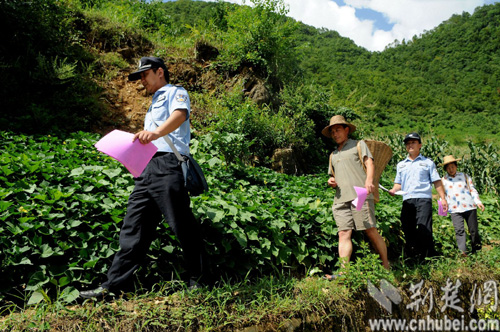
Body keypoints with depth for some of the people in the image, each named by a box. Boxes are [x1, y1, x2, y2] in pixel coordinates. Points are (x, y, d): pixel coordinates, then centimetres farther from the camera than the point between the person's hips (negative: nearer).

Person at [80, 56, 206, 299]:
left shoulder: (176, 93, 6)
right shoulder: (155, 103, 33)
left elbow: (180, 114, -19)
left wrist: (157, 132, -35)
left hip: (167, 165, -8)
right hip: (146, 169, 9)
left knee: (182, 225, -5)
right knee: (133, 229, 5)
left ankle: (196, 281, 6)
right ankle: (112, 286, 7)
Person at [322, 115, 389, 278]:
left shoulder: (359, 145, 15)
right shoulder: (333, 155, 29)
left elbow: (369, 163, 1)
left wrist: (369, 181, -19)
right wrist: (331, 181, 8)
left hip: (360, 194, -4)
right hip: (341, 198, 4)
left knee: (371, 231, -5)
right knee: (344, 234, -7)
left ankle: (386, 266, 8)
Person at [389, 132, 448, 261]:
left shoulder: (428, 162, 15)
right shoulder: (401, 165, 22)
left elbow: (436, 182, 11)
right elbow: (398, 183, 21)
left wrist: (443, 198, 2)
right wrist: (393, 190, -1)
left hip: (423, 198, -3)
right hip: (407, 200, 3)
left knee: (424, 230, -13)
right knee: (408, 230, 0)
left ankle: (430, 257, -7)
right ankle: (412, 258, 7)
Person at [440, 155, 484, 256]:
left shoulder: (464, 176, 12)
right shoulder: (443, 180, 10)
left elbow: (472, 190, 11)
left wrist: (478, 201, -1)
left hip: (469, 207, 1)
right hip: (454, 209, -1)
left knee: (473, 230, 5)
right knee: (459, 230, -14)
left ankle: (477, 250, 23)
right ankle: (463, 251, -16)